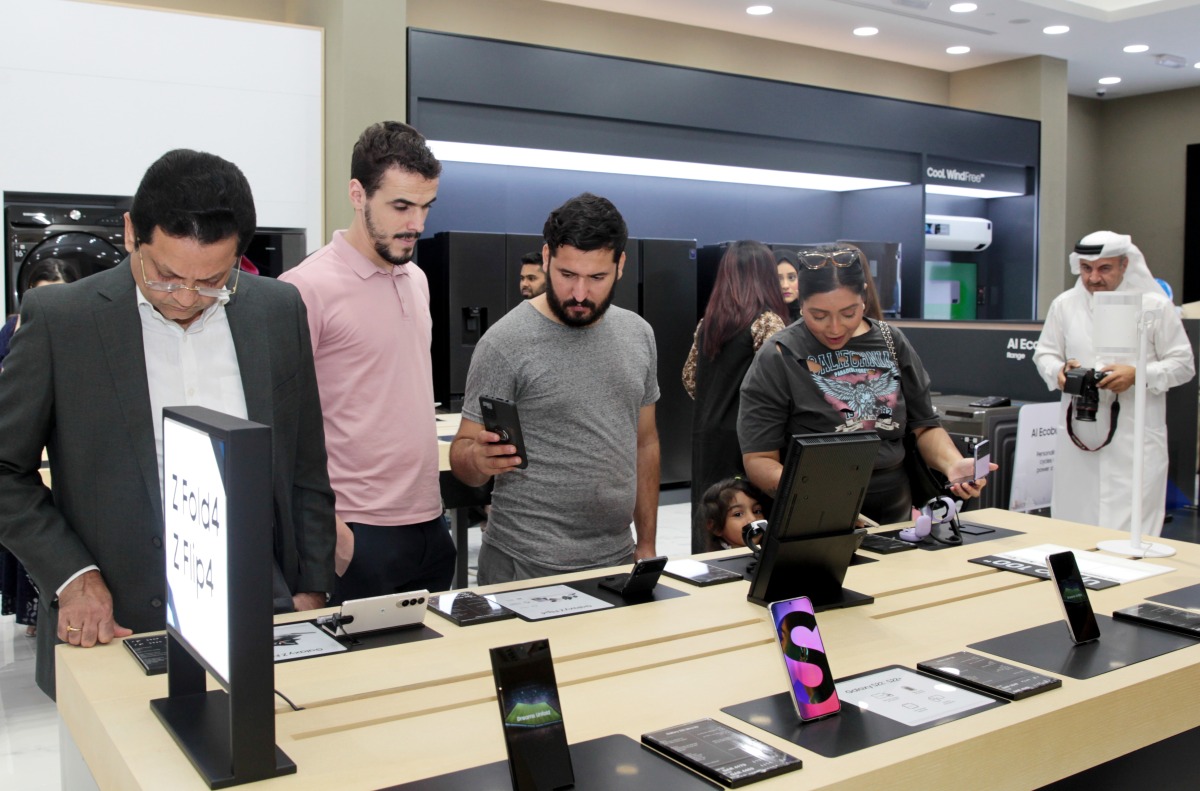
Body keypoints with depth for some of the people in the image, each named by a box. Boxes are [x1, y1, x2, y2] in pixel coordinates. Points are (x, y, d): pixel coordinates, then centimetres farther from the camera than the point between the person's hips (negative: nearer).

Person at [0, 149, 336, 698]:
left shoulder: (279, 311, 1)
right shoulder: (58, 320, -7)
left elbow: (304, 470, 7)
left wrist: (311, 590, 6)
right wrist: (71, 576, -11)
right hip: (117, 628, -1)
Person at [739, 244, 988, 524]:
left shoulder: (892, 343, 9)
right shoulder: (778, 358, -5)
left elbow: (924, 426, 15)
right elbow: (758, 459, -7)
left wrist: (953, 464, -6)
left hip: (895, 518, 4)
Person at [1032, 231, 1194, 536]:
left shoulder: (1155, 306, 1)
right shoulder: (1064, 305, 8)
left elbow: (1183, 363, 3)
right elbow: (1044, 353, 15)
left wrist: (1138, 375, -15)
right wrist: (1059, 370, -8)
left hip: (1136, 439, -2)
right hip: (1078, 431, 3)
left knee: (1132, 527, -5)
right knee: (1072, 518, 7)